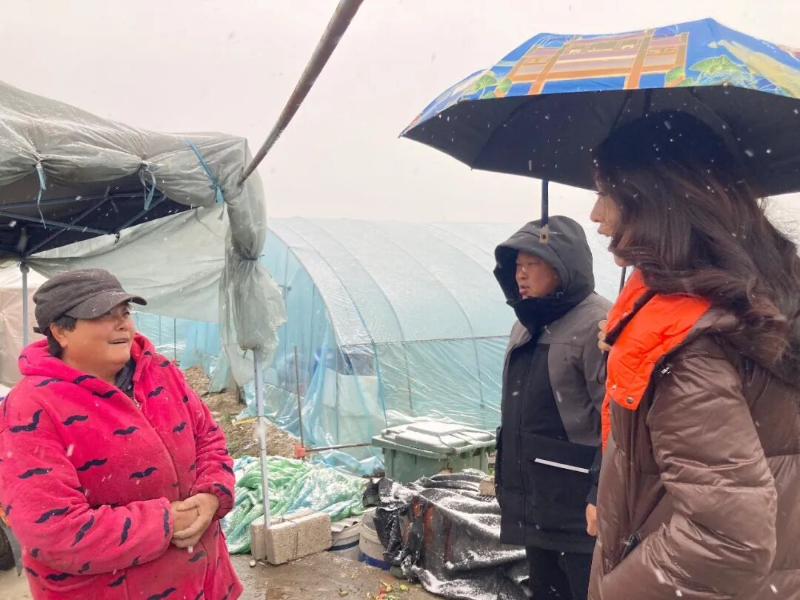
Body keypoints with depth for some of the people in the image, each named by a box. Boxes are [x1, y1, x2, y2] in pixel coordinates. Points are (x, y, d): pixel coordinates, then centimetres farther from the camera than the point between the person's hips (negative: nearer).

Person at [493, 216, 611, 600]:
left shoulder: (598, 323, -16)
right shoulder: (527, 324, 11)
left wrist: (602, 494, -20)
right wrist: (507, 476, 20)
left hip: (578, 503, -8)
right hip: (532, 499, 8)